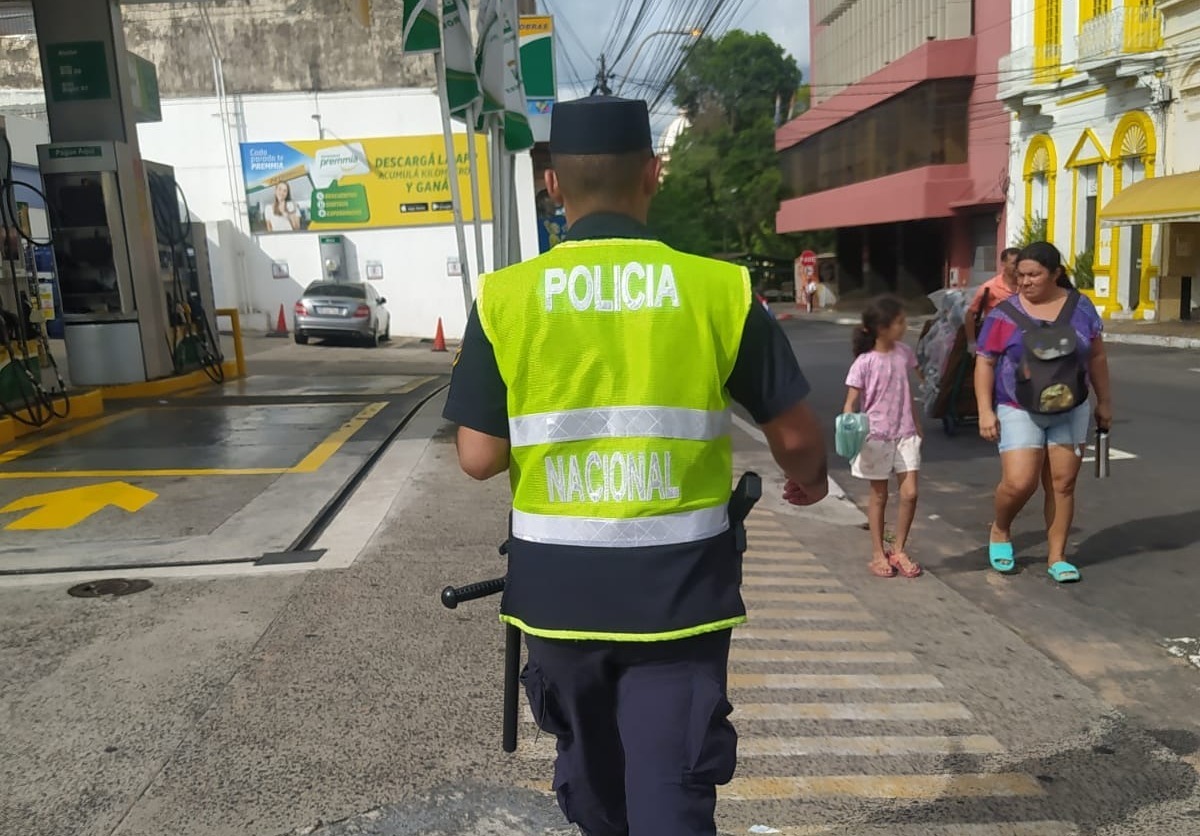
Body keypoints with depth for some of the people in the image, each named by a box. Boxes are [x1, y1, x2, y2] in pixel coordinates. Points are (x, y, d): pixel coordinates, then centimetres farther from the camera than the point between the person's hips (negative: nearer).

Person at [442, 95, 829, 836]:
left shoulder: (505, 297, -7)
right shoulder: (719, 288, -8)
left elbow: (479, 458, -5)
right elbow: (797, 436, -1)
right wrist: (809, 477, 22)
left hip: (558, 586, 2)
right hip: (677, 586, -2)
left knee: (591, 770, 26)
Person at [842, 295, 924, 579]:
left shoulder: (904, 353, 3)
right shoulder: (865, 362, -13)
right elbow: (851, 402, -12)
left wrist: (917, 425, 19)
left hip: (905, 434, 4)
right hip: (876, 436, -4)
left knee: (909, 493, -1)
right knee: (879, 496, 7)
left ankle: (898, 550, 17)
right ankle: (878, 553, 20)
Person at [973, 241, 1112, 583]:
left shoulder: (1080, 307, 1)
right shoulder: (1005, 314, -8)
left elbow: (1096, 357, 9)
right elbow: (985, 363, -5)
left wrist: (1105, 402, 11)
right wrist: (985, 410, -12)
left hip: (1070, 411, 3)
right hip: (1019, 411, -3)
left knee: (1063, 484, 6)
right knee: (1019, 483, -12)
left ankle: (1057, 557, 17)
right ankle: (999, 531, 17)